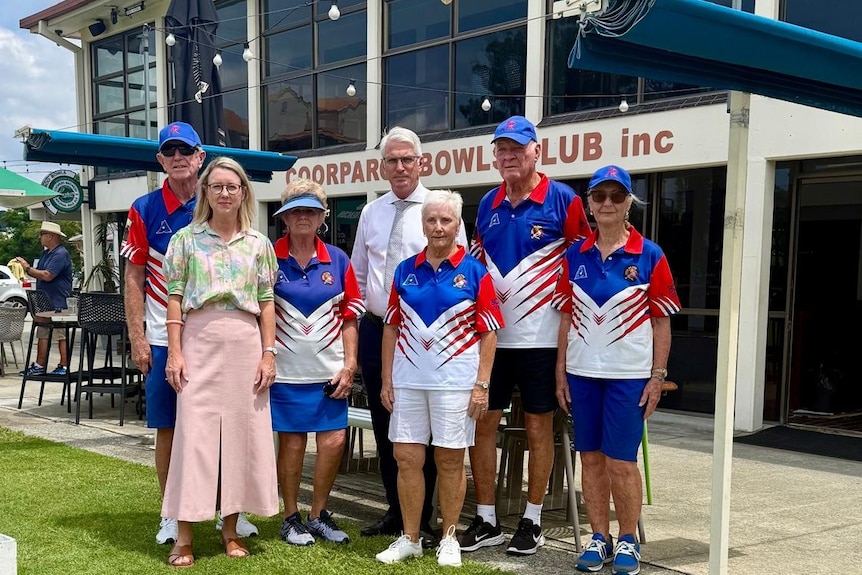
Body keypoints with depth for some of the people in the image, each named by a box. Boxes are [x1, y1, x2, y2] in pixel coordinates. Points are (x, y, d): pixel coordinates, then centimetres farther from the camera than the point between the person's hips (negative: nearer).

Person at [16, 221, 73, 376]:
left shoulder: (61, 254, -14)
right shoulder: (46, 253, 17)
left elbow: (47, 276, -21)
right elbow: (40, 274, 18)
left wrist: (28, 268, -12)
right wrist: (27, 267, 2)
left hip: (58, 304, -10)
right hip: (45, 302, 10)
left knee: (61, 335, -4)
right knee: (42, 334, 11)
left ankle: (64, 367, 0)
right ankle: (39, 366, 16)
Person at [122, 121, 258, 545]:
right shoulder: (144, 210, 2)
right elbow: (134, 278, 2)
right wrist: (137, 339, -4)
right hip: (164, 339, 0)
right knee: (167, 428, 6)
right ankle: (171, 515, 20)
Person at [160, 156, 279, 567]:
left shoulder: (258, 244, 10)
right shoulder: (186, 238, 6)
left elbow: (266, 302, 8)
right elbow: (175, 298, 2)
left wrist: (269, 354, 1)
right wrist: (174, 353, -6)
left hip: (246, 343, 2)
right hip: (199, 341, -2)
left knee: (242, 430, 4)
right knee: (194, 430, -4)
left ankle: (230, 527, 17)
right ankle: (183, 537, 2)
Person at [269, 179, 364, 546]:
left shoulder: (338, 261, 5)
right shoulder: (270, 259, -2)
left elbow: (349, 318, 6)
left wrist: (349, 365, 0)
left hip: (329, 370, 3)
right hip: (287, 371, -2)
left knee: (334, 441, 2)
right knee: (291, 443, 5)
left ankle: (319, 514, 21)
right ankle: (291, 518, 21)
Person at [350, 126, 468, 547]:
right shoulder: (370, 213, 10)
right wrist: (356, 316, 13)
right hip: (375, 329, 5)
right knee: (384, 426, 13)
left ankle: (421, 521, 15)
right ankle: (395, 511, 28)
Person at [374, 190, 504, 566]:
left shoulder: (475, 273, -2)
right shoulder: (405, 271, 7)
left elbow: (488, 333, -3)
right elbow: (391, 327, 9)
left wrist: (482, 384, -9)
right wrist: (387, 380, 5)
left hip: (455, 381, -3)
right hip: (407, 380, 3)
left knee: (450, 460, 6)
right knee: (407, 458, 6)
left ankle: (449, 538, 20)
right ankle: (409, 538, 19)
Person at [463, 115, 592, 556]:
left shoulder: (563, 200, -6)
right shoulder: (488, 204, 10)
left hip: (540, 336, -5)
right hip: (489, 334, 5)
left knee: (538, 426, 5)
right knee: (482, 422, 7)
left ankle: (532, 520, 19)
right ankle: (486, 520, 20)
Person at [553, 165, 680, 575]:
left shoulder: (649, 256, -3)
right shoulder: (575, 255, 6)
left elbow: (661, 322, -1)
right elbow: (566, 317, 10)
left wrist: (657, 376, -5)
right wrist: (560, 372, 7)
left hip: (629, 374, -3)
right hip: (582, 372, 4)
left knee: (621, 461, -1)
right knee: (590, 458, 9)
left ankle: (627, 542, 17)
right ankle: (599, 538, 22)